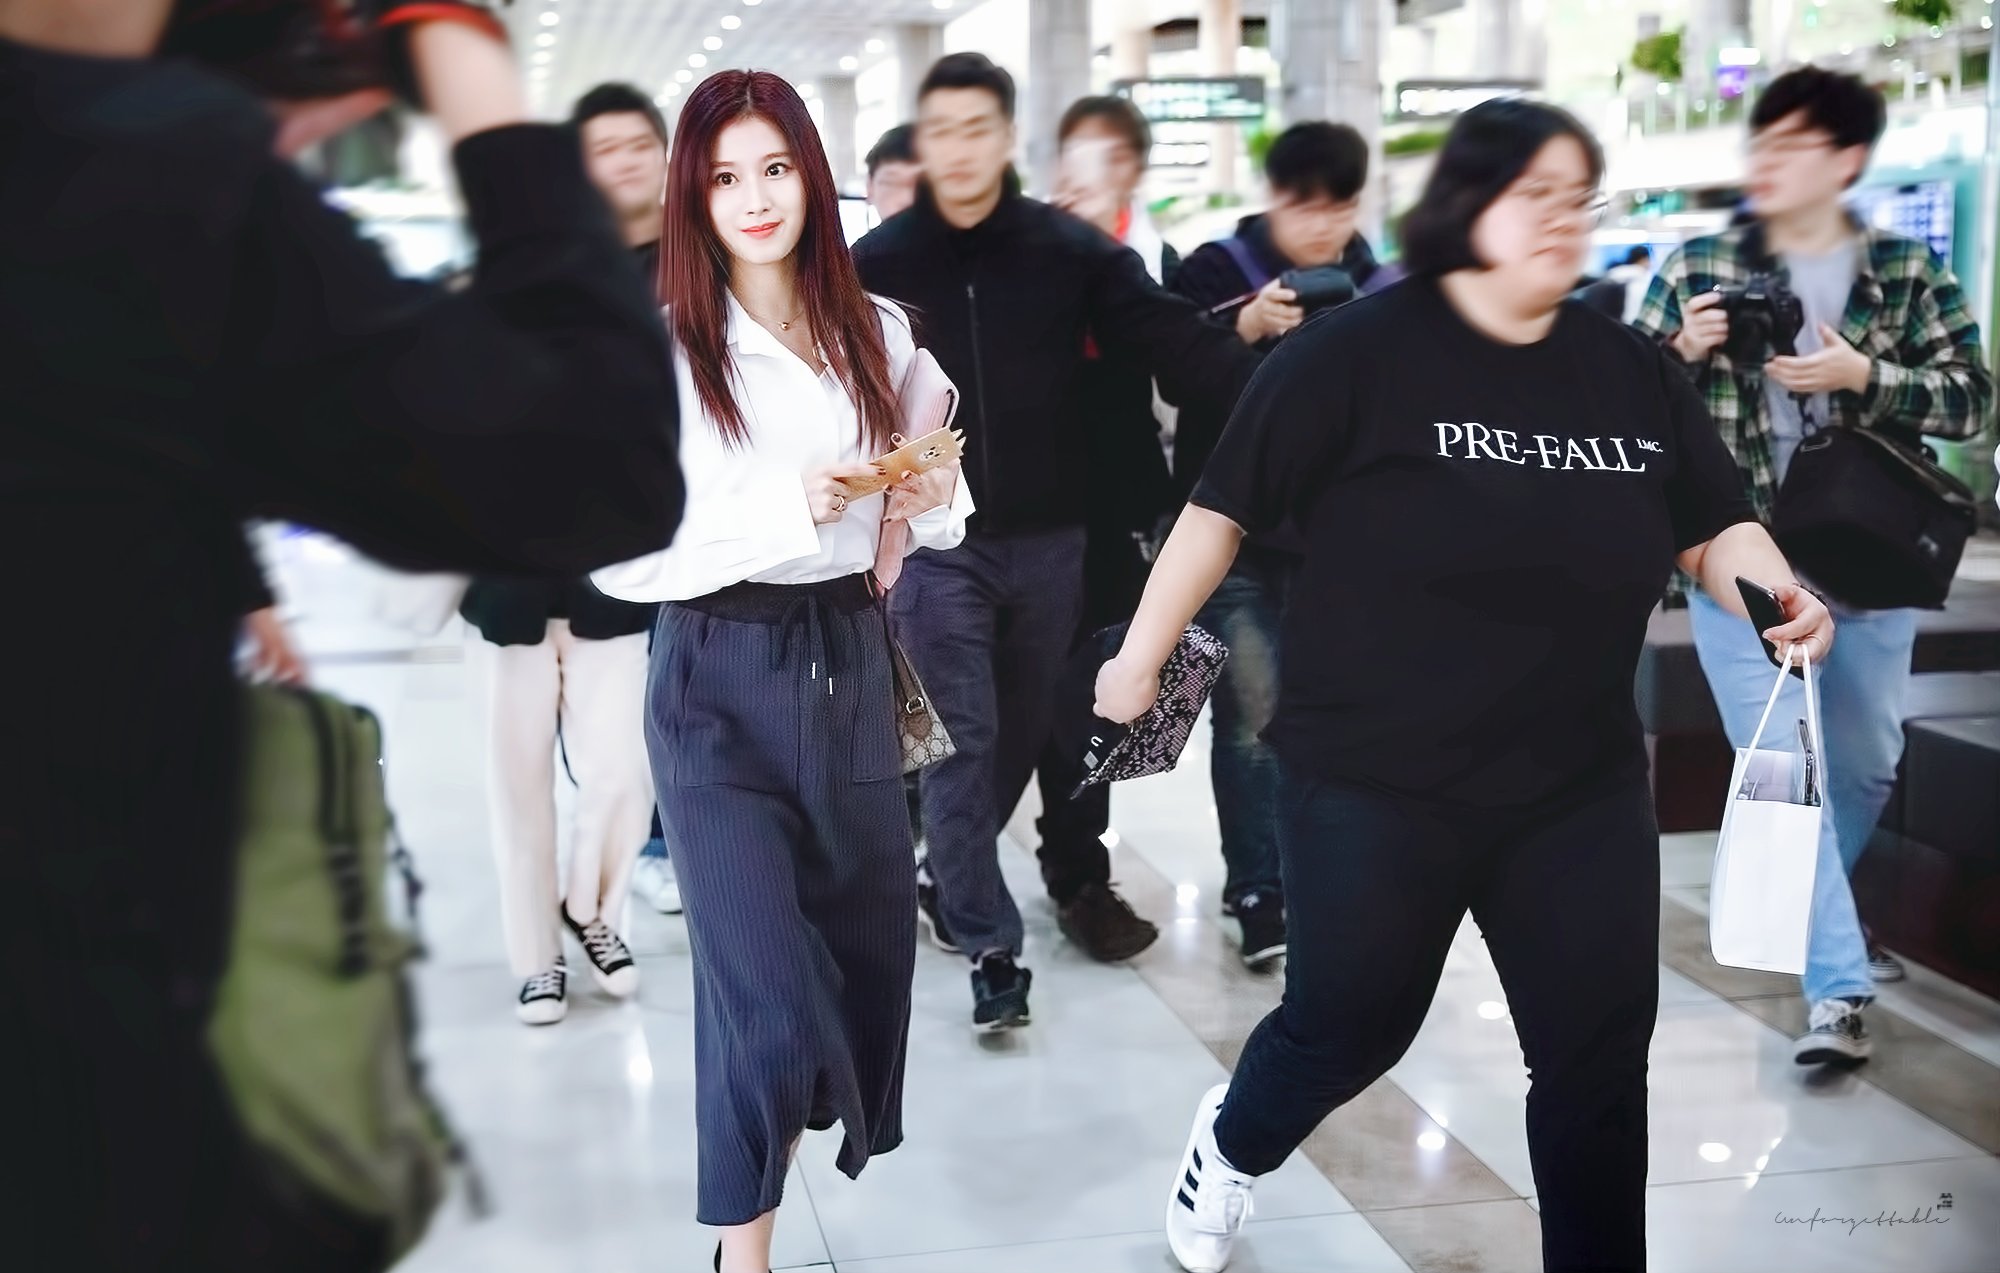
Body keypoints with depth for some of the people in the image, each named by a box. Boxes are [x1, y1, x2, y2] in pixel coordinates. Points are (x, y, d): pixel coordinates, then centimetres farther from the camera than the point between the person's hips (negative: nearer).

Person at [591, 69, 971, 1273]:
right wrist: (783, 512, -24)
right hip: (721, 685, -5)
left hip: (850, 662, 5)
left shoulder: (880, 331, 6)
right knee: (763, 988, -6)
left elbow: (935, 509, 17)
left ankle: (772, 1152, 47)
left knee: (867, 944, 16)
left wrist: (930, 500, -6)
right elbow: (616, 557, -14)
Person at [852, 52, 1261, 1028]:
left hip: (1048, 538, 2)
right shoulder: (879, 264, -4)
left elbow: (1176, 342, -8)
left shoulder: (1071, 250, -3)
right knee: (964, 738, -2)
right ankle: (989, 944, 7)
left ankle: (949, 874, 39)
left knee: (1024, 730, 15)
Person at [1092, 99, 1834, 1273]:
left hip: (1582, 789, 4)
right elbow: (1224, 509, -8)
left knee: (1601, 1056, 6)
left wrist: (1777, 588, -10)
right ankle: (1234, 1144, 46)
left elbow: (1715, 525, 10)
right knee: (1349, 1028, 13)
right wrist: (1142, 658, -3)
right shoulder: (1359, 352, -12)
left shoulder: (1632, 370, 2)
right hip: (1377, 784, -4)